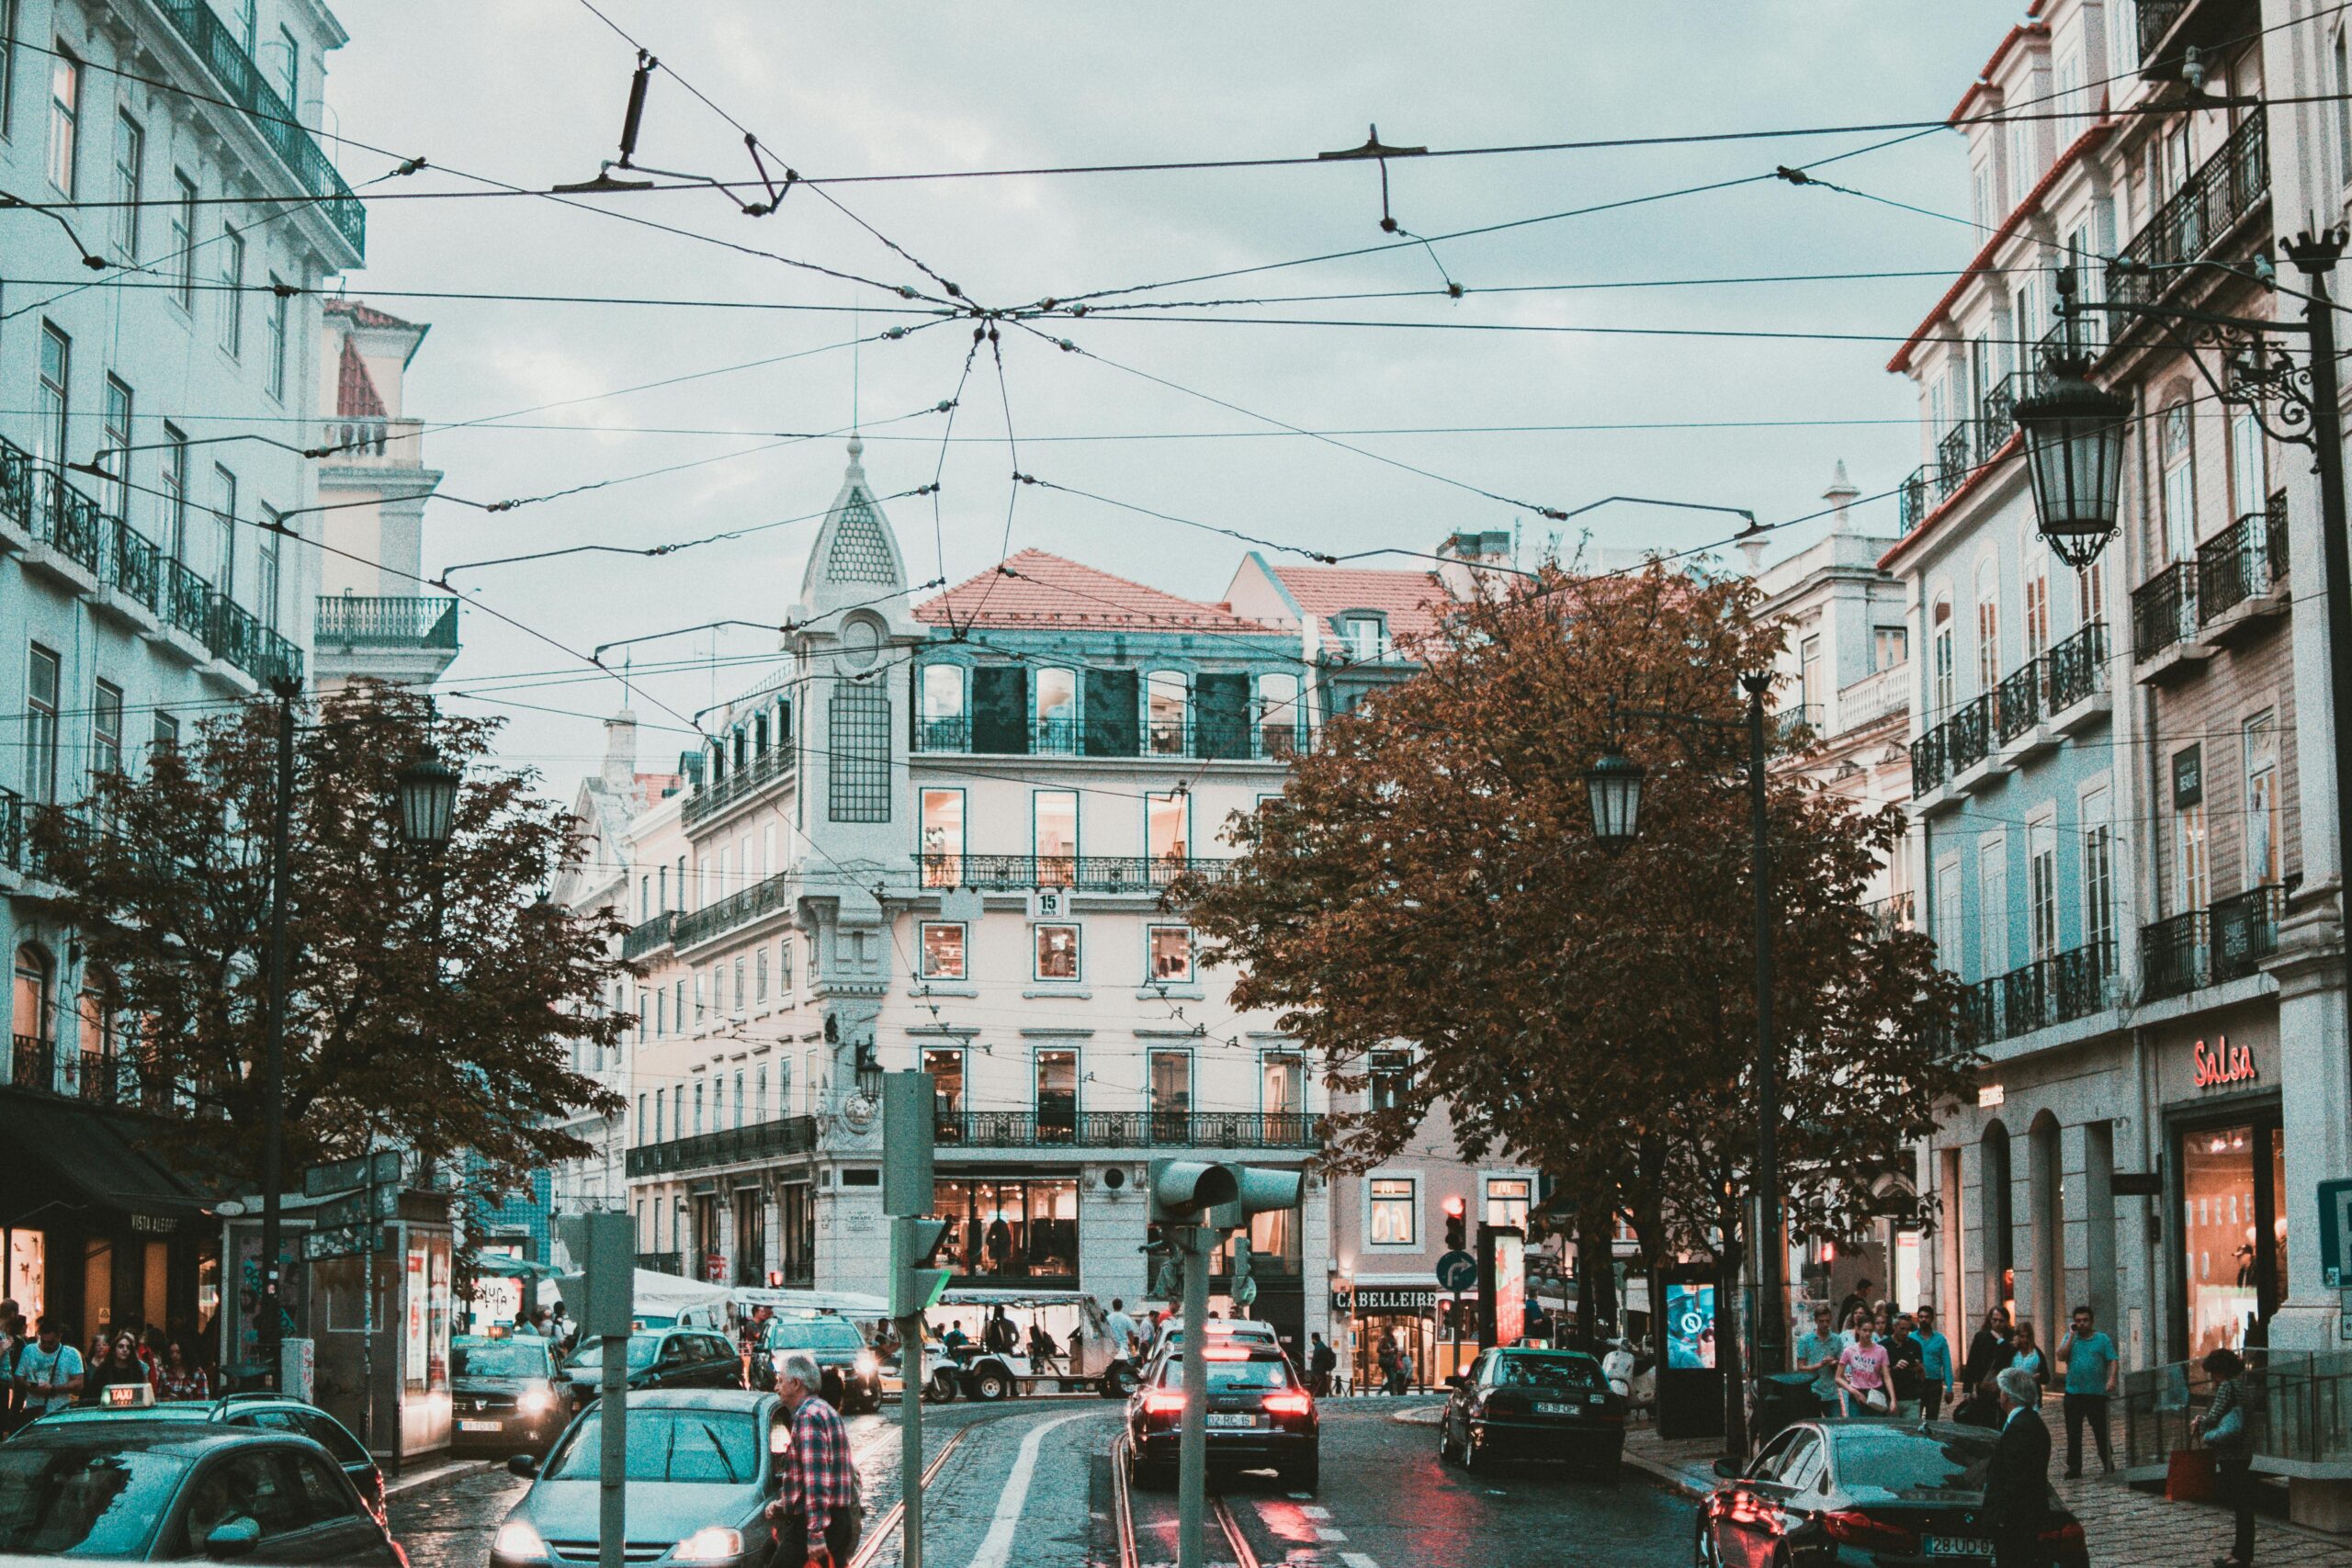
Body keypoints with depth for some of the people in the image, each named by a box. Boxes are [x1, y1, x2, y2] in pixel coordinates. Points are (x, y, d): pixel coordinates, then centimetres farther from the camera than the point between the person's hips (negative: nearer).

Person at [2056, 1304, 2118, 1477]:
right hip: (2074, 1393, 2)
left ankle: (2108, 1463, 16)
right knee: (2073, 1433, 2)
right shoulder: (2070, 1338, 11)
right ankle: (2074, 1466, 6)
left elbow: (2112, 1361, -1)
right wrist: (2072, 1336, -5)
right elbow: (2061, 1356, -3)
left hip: (2097, 1393, -2)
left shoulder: (2102, 1339, 5)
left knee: (2101, 1431, 4)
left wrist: (2111, 1379, -17)